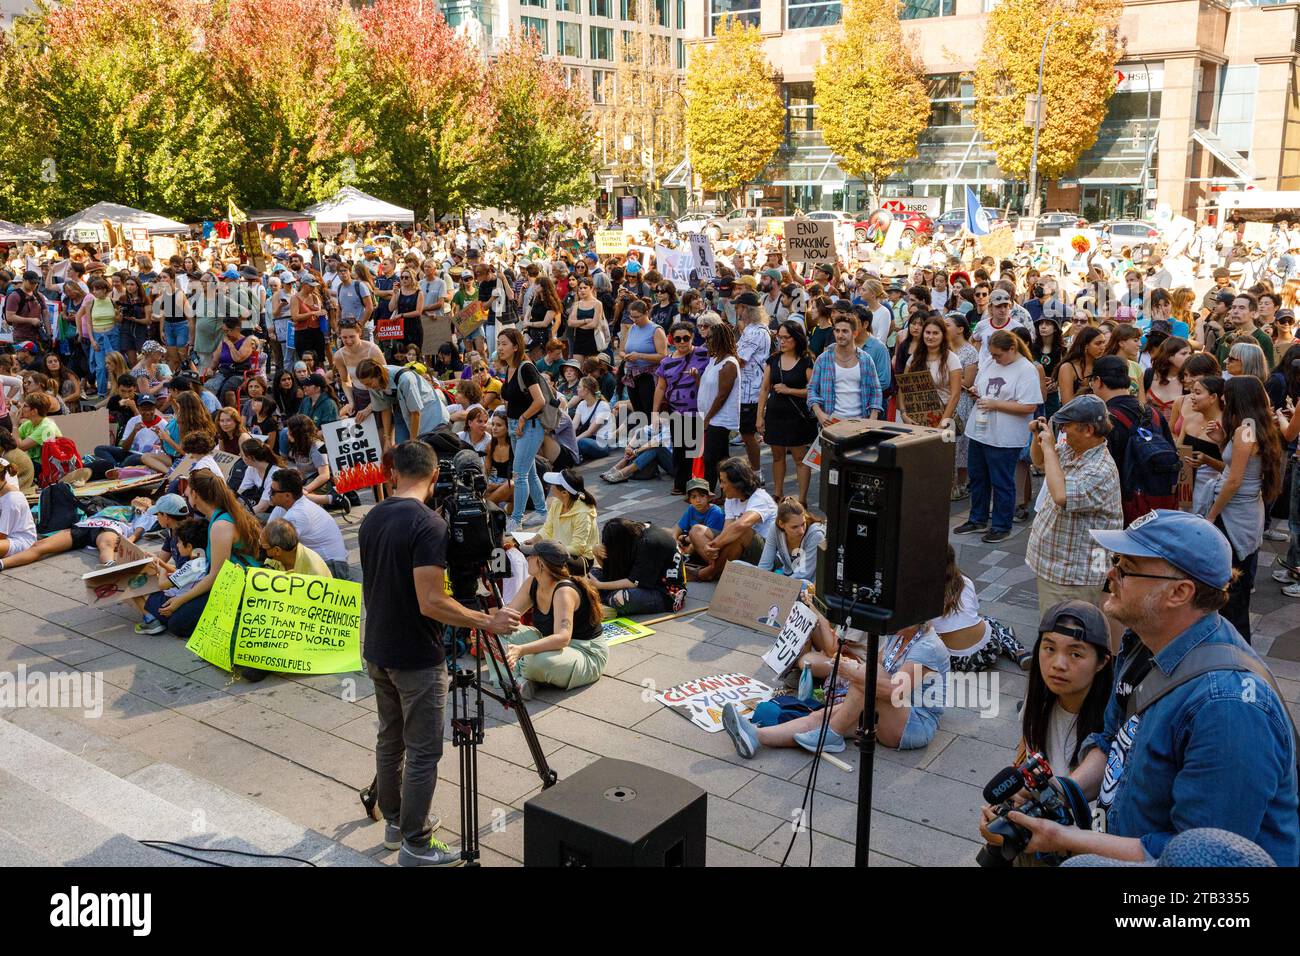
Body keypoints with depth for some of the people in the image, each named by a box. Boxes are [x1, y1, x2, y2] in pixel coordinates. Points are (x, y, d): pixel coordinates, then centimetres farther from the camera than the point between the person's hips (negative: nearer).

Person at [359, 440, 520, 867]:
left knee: (389, 739, 20)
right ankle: (415, 844, 11)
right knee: (423, 752, 3)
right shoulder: (429, 524, -22)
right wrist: (487, 621, -16)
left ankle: (394, 820, 35)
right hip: (416, 660, -8)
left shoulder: (370, 520, 4)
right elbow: (431, 602, -25)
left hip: (377, 652, 8)